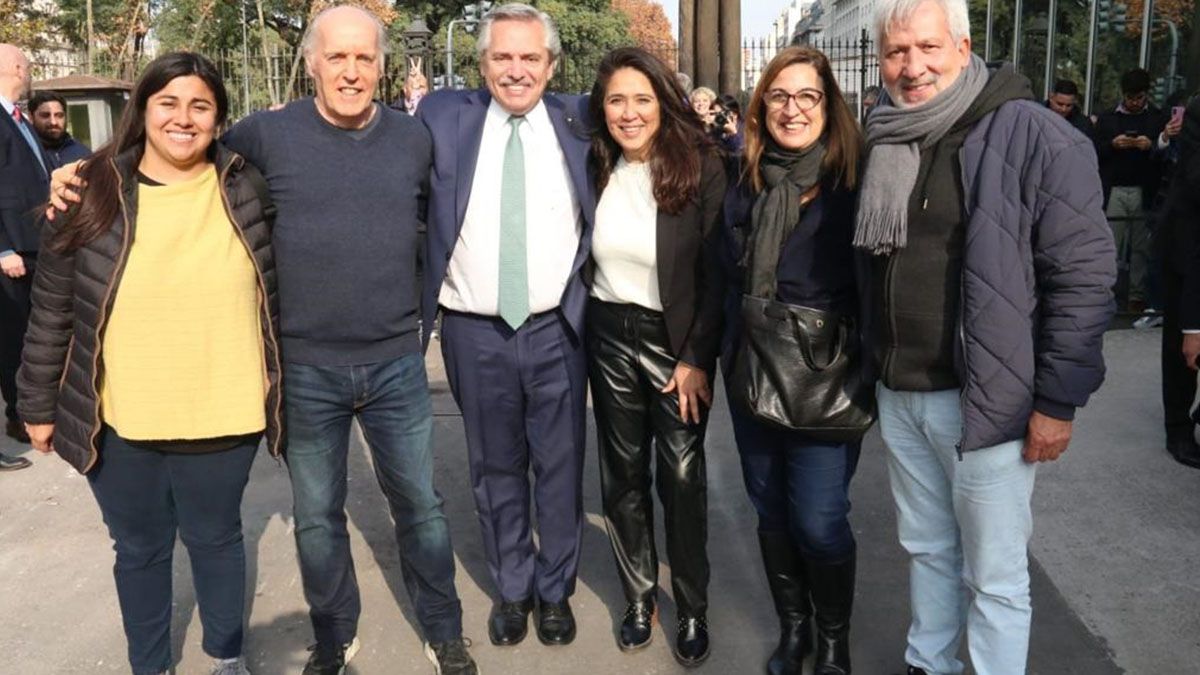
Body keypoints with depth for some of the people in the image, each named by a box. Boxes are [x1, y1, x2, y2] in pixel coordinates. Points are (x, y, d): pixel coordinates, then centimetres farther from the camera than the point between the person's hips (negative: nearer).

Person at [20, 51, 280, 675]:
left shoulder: (247, 190, -3)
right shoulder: (92, 195, -4)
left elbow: (275, 296, 5)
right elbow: (52, 311, 2)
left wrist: (281, 389, 7)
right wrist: (39, 403, 5)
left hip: (222, 416, 0)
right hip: (120, 420, 0)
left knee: (216, 539, 17)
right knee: (139, 548, 17)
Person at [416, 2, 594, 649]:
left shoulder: (578, 120, 2)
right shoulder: (444, 116, 1)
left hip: (556, 329, 0)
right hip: (475, 333, 1)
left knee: (560, 468, 11)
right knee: (496, 469, 15)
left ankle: (555, 589, 32)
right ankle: (511, 588, 35)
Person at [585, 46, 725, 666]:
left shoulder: (701, 168, -11)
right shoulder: (596, 168, 1)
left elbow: (717, 275, -10)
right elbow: (583, 256, 8)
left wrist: (697, 359, -12)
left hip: (676, 340, -4)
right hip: (608, 338, 4)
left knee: (682, 477, 3)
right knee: (622, 474, 12)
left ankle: (693, 609, 22)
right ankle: (639, 596, 29)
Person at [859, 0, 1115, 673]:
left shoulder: (1031, 135, -12)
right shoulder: (884, 143, 7)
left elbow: (1085, 275, -13)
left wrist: (1058, 401, -13)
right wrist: (877, 365, 14)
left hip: (985, 400, -6)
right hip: (899, 394, 6)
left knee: (994, 577, 6)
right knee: (928, 550, 20)